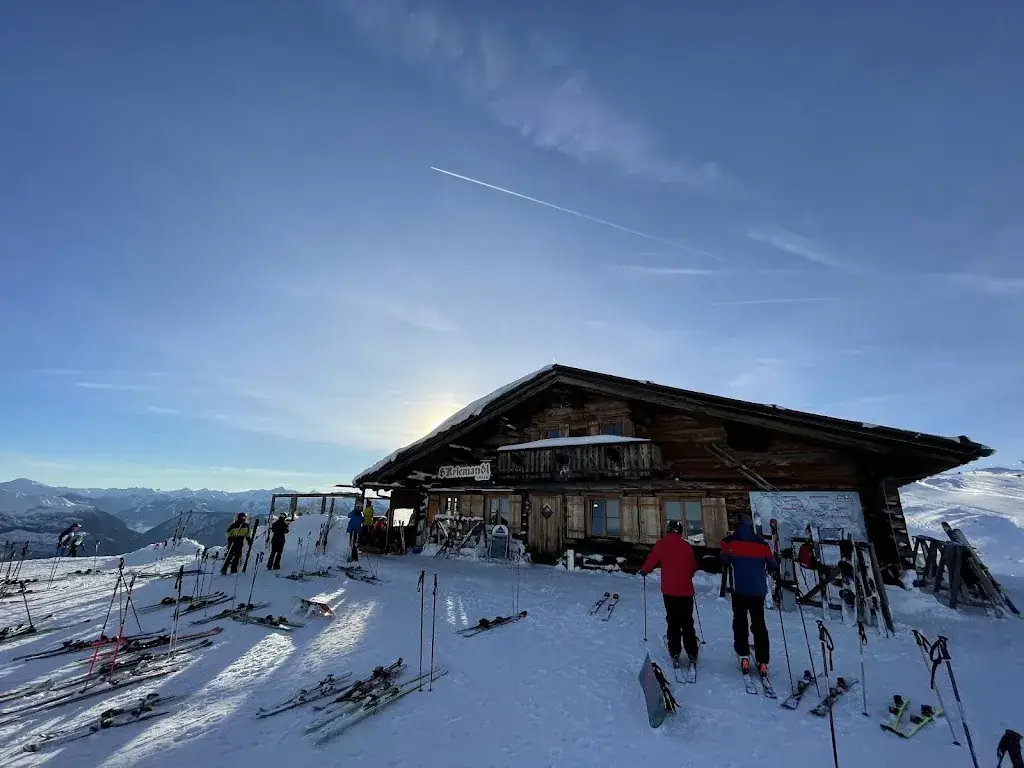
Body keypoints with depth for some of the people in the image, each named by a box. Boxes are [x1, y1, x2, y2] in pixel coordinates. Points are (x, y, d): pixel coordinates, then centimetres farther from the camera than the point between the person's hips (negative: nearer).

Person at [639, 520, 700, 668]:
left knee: (673, 622, 8)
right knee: (687, 623, 13)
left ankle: (675, 654, 9)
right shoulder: (687, 545, 2)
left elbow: (652, 560, -8)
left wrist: (643, 570, 12)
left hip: (670, 590, -2)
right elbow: (694, 567, 12)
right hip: (686, 590, 2)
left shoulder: (662, 543, -8)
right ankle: (692, 654, 13)